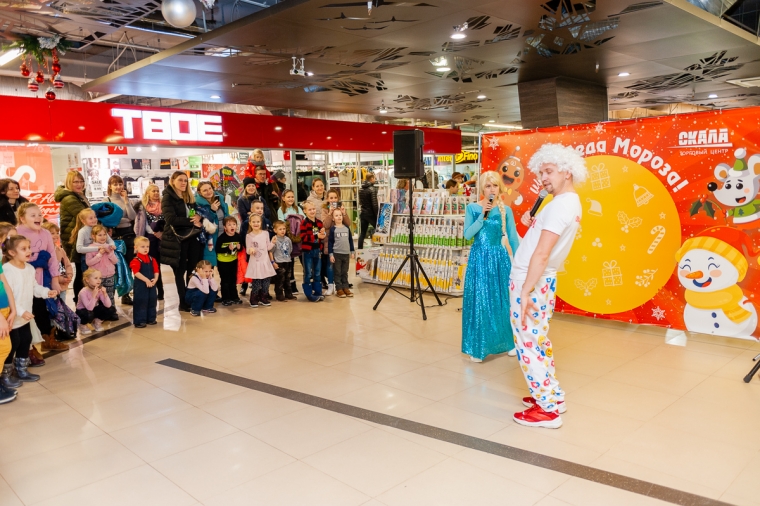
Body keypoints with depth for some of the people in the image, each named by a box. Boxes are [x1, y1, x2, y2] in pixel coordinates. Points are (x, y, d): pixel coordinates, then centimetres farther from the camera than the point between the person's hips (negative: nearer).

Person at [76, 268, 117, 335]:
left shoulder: (100, 289, -13)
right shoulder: (83, 292, -27)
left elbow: (108, 305, -18)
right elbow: (89, 308, -34)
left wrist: (105, 294, -32)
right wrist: (94, 295, -41)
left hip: (94, 310, 5)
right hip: (82, 311, -5)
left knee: (112, 309, -15)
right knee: (89, 314, -39)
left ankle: (97, 322, 10)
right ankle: (83, 325, -3)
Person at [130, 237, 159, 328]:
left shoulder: (152, 259, 8)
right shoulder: (136, 260, -12)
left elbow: (156, 271, 8)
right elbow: (136, 273, -21)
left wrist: (155, 279, -10)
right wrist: (146, 280, -25)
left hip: (152, 284, 7)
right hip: (140, 285, -7)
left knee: (152, 301, 13)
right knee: (140, 303, -3)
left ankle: (150, 319, 26)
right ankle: (139, 321, 4)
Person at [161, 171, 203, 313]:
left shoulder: (189, 197, 17)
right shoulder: (167, 198, -4)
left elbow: (197, 212, 18)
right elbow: (171, 219, -17)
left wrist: (198, 217, -7)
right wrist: (191, 222, -14)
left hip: (192, 237, 6)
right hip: (177, 238, -6)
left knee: (194, 269, 4)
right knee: (180, 271, 2)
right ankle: (183, 302, 10)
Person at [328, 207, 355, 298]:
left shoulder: (347, 228, 6)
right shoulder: (333, 229, -5)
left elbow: (351, 240, 12)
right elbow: (330, 242, -5)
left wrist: (352, 252, 11)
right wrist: (331, 254, -9)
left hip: (346, 254, 4)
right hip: (337, 254, -3)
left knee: (345, 272, 11)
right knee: (338, 272, 3)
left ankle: (345, 287, 18)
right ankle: (339, 289, 8)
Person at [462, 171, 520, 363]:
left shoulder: (506, 210, 4)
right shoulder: (473, 208, 0)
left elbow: (513, 237, 4)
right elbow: (467, 235, -10)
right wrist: (483, 215, -16)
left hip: (499, 258, 2)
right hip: (479, 258, -1)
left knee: (502, 301, 7)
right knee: (479, 301, 0)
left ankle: (507, 342, 22)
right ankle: (478, 347, 10)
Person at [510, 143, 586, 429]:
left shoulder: (559, 205, -20)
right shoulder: (572, 203, 12)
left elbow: (541, 254, -26)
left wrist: (525, 292, -26)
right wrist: (533, 225, 7)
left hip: (529, 280, -10)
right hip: (544, 280, 10)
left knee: (528, 343, -2)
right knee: (538, 340, 18)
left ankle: (546, 409, 4)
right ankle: (553, 396, 26)